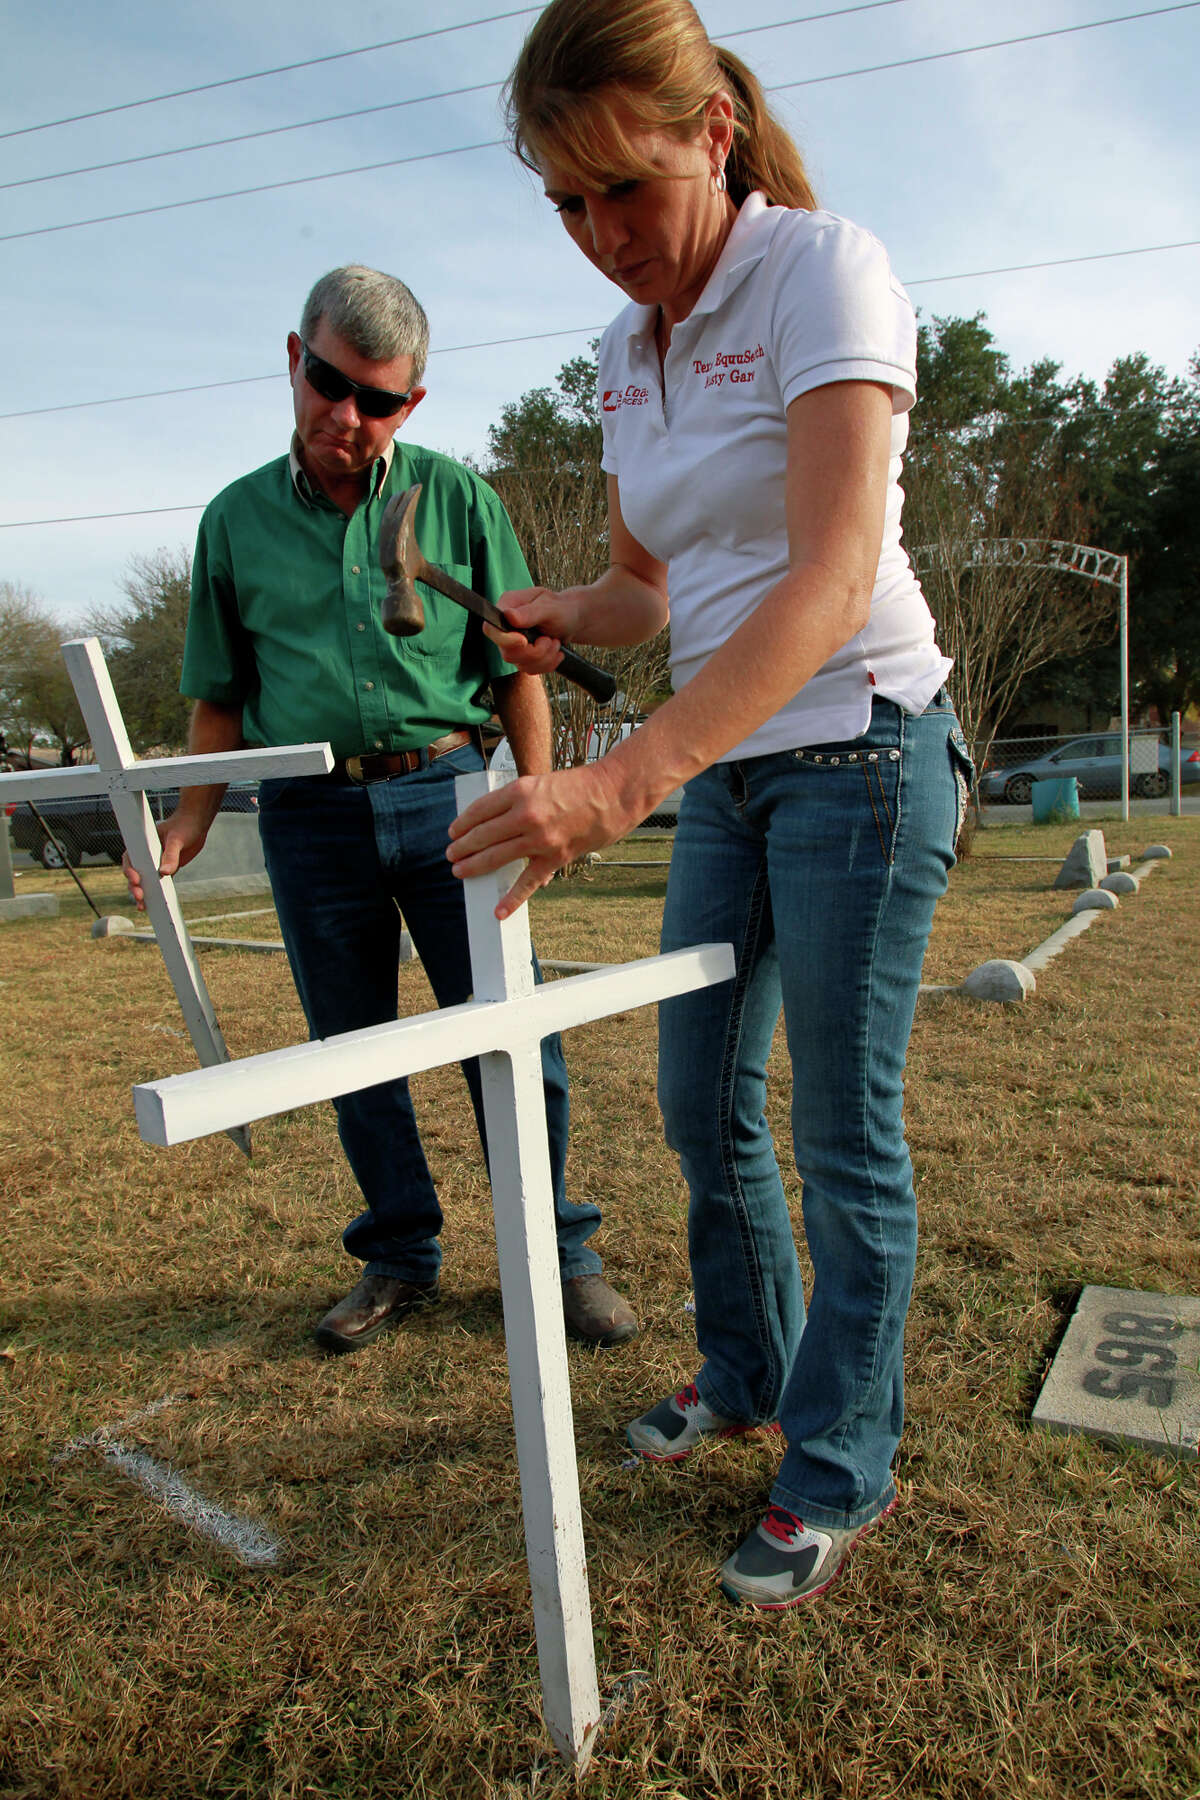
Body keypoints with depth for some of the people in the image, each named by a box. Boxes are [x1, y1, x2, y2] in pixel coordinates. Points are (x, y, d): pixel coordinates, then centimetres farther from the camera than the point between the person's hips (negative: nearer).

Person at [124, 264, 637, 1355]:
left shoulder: (458, 500, 4)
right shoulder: (237, 520, 9)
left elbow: (517, 666, 5)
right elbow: (222, 698, 14)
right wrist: (193, 817, 5)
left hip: (445, 793, -2)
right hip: (309, 818, 2)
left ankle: (558, 1254, 18)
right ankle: (402, 1257, 26)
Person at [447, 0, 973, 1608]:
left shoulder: (822, 270, -12)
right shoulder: (626, 349, 10)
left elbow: (831, 579, -27)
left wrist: (620, 783, -38)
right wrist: (566, 616, -5)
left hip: (858, 751, -7)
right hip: (726, 772, 7)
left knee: (842, 1130, 0)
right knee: (702, 1100, 13)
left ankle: (840, 1472, 22)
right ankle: (746, 1372, 37)